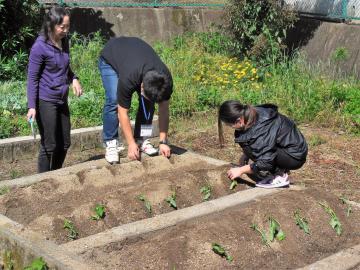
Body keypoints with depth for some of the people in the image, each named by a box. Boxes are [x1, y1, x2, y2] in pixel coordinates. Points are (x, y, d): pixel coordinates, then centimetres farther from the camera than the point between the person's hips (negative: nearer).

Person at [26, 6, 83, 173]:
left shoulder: (64, 42, 5)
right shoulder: (40, 47, -16)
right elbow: (32, 78, -12)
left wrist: (73, 79, -1)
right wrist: (32, 106, -17)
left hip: (62, 101, 7)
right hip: (45, 102, -7)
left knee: (64, 144, 14)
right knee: (49, 146, 1)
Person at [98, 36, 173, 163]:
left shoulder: (165, 80, -31)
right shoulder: (128, 79, -44)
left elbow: (164, 110, -19)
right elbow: (122, 112, -33)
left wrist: (163, 141, -20)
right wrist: (131, 144, -30)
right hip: (109, 58, -4)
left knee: (147, 102, -13)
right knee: (113, 100, -24)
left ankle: (142, 139, -2)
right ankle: (111, 144, -13)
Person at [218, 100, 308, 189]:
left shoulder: (261, 129, -30)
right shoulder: (253, 114, -5)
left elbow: (266, 162, -27)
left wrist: (241, 170, -17)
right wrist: (244, 156, 2)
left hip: (295, 156, -9)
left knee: (250, 148, -21)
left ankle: (279, 176, -9)